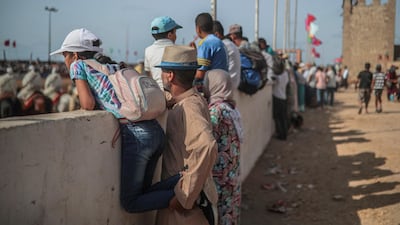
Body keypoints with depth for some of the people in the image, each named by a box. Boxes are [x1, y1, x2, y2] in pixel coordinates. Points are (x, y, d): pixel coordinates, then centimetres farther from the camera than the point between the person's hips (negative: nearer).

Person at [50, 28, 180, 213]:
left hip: (136, 135, -8)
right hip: (157, 132, 8)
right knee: (142, 193, 19)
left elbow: (88, 104, -4)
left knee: (130, 203, 3)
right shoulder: (114, 66, 26)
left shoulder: (78, 65, 8)